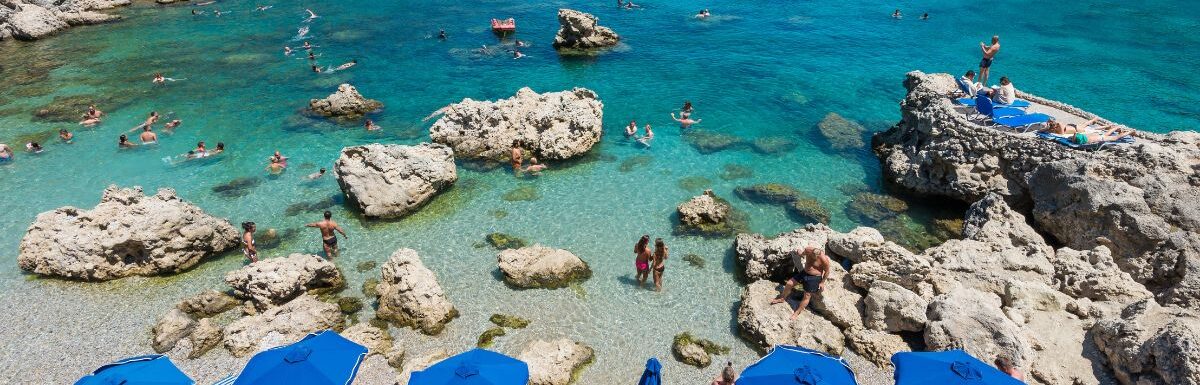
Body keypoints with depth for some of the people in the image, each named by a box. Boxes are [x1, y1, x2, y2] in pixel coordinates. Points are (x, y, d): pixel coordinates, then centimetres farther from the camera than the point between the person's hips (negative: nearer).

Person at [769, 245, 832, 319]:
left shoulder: (824, 259, -28)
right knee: (789, 284, 7)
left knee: (807, 296, 4)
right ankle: (782, 298, 32)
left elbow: (827, 271, -12)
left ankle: (797, 313, 20)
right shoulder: (808, 249, -16)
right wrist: (800, 253, -7)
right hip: (804, 272, 6)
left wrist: (822, 282, -6)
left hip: (814, 278, -6)